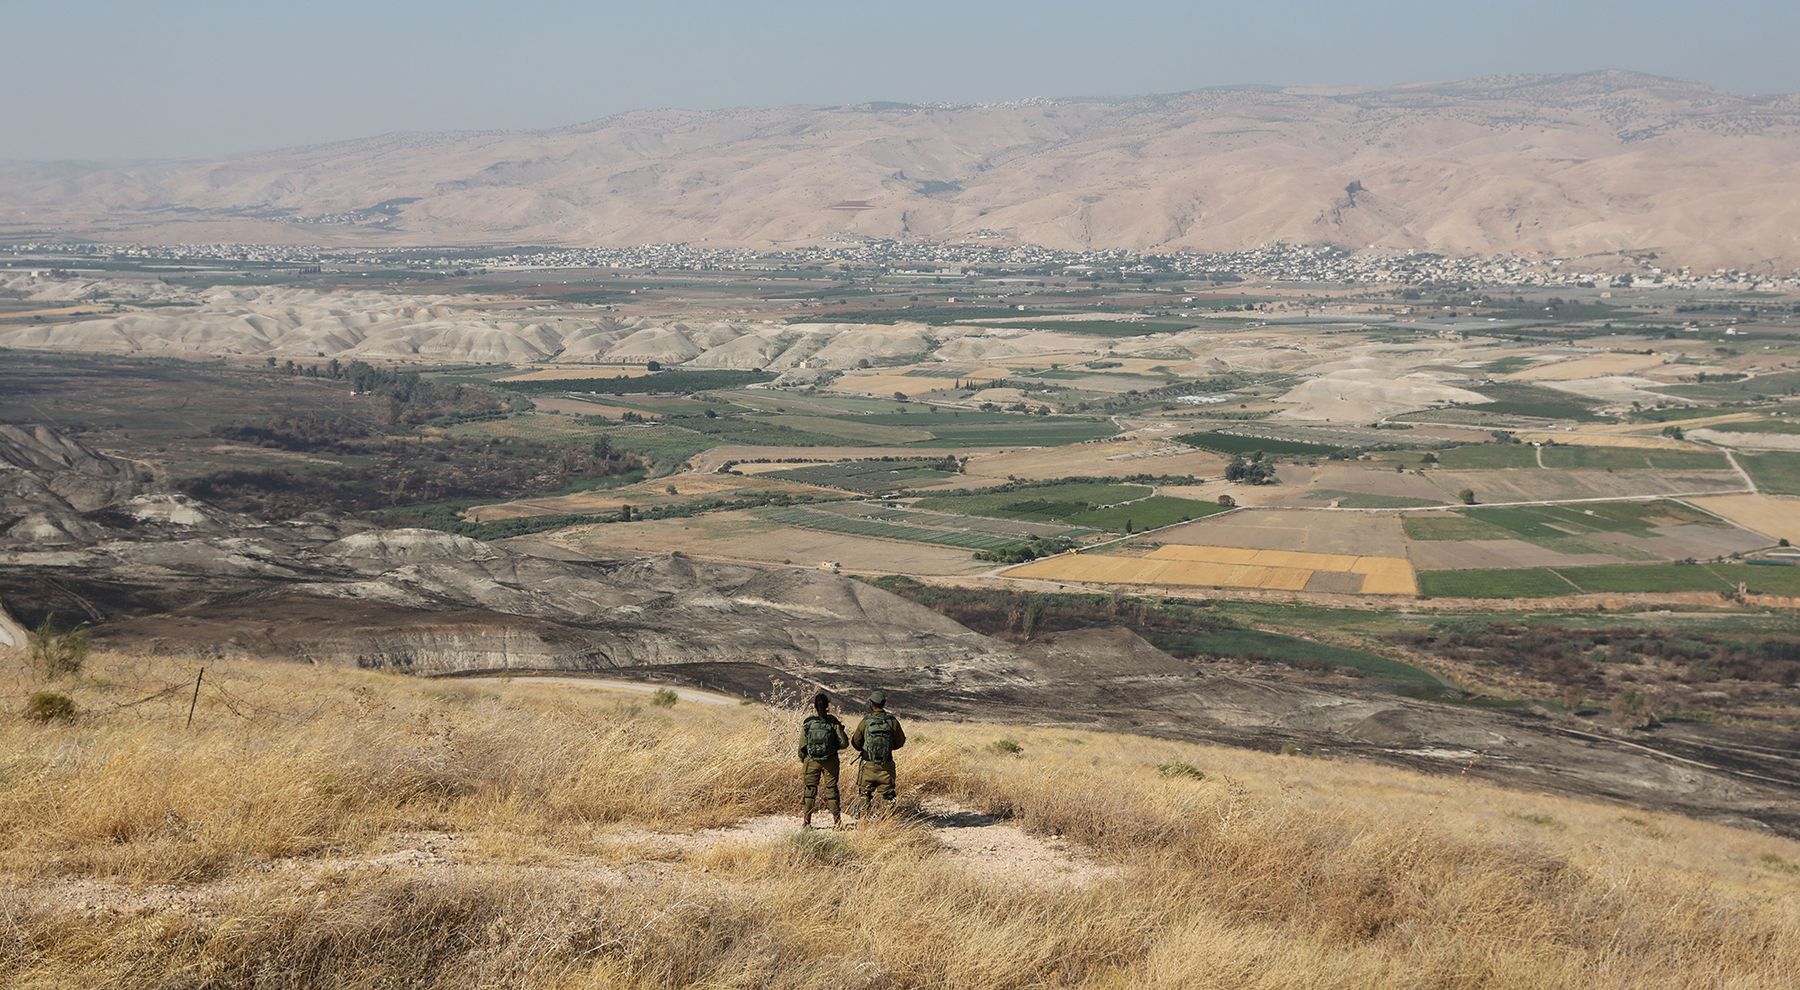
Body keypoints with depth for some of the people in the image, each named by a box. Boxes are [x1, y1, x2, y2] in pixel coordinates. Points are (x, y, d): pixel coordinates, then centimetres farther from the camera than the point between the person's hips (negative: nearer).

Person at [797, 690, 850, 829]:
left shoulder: (807, 723, -7)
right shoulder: (833, 722, -7)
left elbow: (802, 745, -5)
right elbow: (844, 743, -7)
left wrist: (802, 759, 13)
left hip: (812, 760, 0)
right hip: (830, 761, 0)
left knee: (810, 790, 9)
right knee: (831, 789, 8)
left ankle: (806, 821, 8)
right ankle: (837, 821, 9)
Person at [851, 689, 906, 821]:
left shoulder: (865, 722, -10)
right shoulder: (892, 721, -6)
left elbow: (855, 742, 1)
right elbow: (901, 741, 5)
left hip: (869, 765, -1)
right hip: (886, 765, 1)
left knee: (866, 794, 12)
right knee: (888, 795, 9)